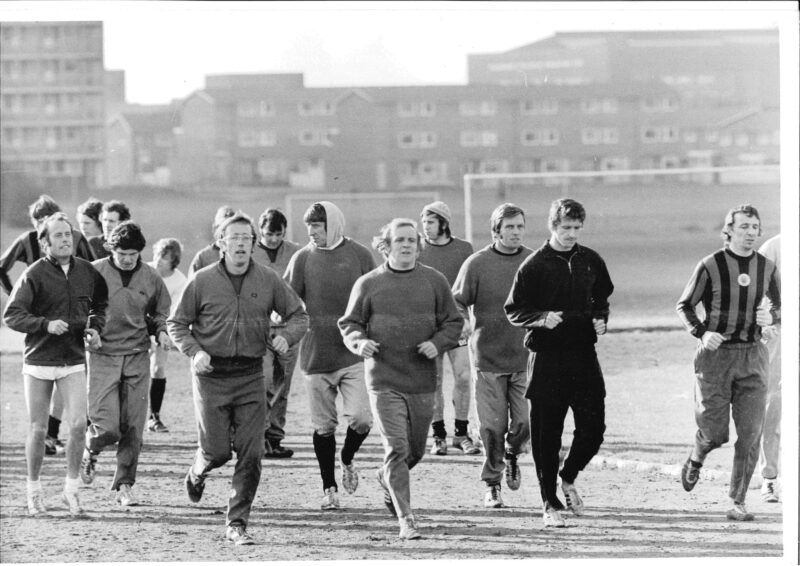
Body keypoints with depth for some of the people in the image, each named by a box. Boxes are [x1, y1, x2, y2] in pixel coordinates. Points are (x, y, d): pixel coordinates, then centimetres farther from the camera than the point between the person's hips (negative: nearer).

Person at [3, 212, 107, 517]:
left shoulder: (86, 271, 3)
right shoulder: (35, 274, -9)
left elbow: (100, 303, 21)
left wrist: (95, 327, 3)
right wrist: (46, 324, -24)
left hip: (74, 360, 2)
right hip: (38, 360, -2)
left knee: (78, 423, -11)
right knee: (38, 429, 4)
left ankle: (71, 489, 2)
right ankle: (34, 490, 19)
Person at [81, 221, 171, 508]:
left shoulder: (151, 278, 3)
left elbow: (161, 312, 20)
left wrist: (161, 331, 1)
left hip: (137, 358, 3)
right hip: (102, 356, -3)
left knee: (133, 428, 0)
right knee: (107, 427, -9)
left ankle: (124, 484, 12)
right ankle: (90, 450, 24)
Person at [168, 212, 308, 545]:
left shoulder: (268, 281, 2)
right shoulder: (203, 281, -2)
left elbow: (299, 315, 11)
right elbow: (177, 324, 5)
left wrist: (286, 336, -10)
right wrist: (194, 352, -11)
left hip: (251, 376, 2)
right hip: (212, 374, -2)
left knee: (251, 455, -4)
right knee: (217, 451, -1)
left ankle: (236, 523, 5)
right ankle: (196, 474, 36)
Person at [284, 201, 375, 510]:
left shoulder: (359, 255, 2)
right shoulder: (302, 259, 3)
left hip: (354, 353, -1)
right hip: (316, 354, 1)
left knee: (360, 418, -13)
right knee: (324, 425, 5)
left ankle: (347, 460, 18)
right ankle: (329, 487, 19)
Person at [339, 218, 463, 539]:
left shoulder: (434, 281, 5)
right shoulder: (368, 284, 1)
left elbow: (453, 322, 9)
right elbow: (349, 323, 8)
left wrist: (438, 343, -10)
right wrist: (359, 342, -13)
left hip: (423, 381, 3)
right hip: (384, 380, -3)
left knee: (415, 450, 14)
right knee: (396, 449, -12)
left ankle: (387, 478, 46)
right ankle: (406, 520, -10)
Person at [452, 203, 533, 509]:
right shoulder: (477, 264, -3)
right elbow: (457, 303, 2)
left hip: (525, 357, 2)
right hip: (488, 356, -2)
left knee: (524, 422, -5)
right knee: (493, 425, -2)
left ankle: (512, 455, 29)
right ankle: (491, 485, 15)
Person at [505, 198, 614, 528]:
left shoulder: (591, 262, 8)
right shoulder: (534, 266, -5)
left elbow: (601, 299, 23)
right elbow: (513, 311, -2)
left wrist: (600, 320, 3)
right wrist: (542, 318, -19)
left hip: (584, 354, 4)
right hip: (547, 356, -3)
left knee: (593, 426, -1)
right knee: (546, 434, 0)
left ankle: (568, 478, 26)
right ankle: (550, 503, 10)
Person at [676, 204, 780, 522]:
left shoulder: (766, 268, 5)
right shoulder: (711, 266, -5)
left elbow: (780, 304, 19)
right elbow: (684, 306, 1)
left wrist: (772, 316, -4)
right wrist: (701, 332, -15)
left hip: (752, 356, 3)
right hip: (715, 353, -3)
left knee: (750, 433, -5)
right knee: (715, 431, -2)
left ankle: (738, 502, 4)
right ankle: (695, 460, 34)